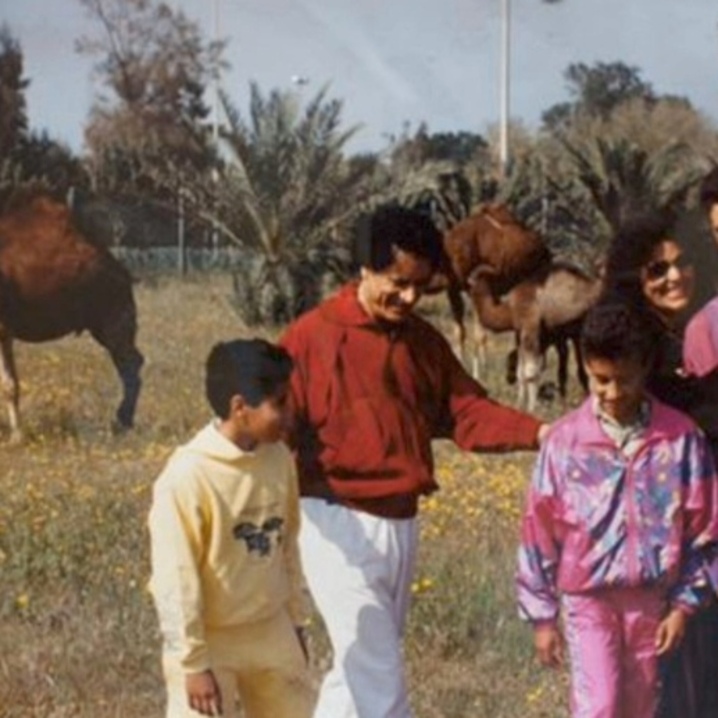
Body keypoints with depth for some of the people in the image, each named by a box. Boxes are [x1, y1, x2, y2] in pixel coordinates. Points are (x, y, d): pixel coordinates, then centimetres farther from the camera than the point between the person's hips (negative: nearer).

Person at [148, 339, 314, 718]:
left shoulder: (278, 458, -2)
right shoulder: (188, 476, -24)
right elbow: (175, 577, -21)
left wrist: (295, 620, 16)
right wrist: (192, 662, -19)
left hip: (271, 634, 7)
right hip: (211, 641, -7)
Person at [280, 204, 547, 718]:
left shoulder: (425, 341, 8)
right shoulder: (312, 337, -11)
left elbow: (466, 411, 2)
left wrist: (537, 433, -14)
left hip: (402, 524, 7)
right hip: (340, 526, -7)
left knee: (360, 673, 16)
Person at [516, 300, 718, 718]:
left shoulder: (680, 438, -6)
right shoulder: (566, 441, -8)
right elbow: (540, 529, -2)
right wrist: (542, 615, -1)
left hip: (651, 599, 2)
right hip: (588, 597, -2)